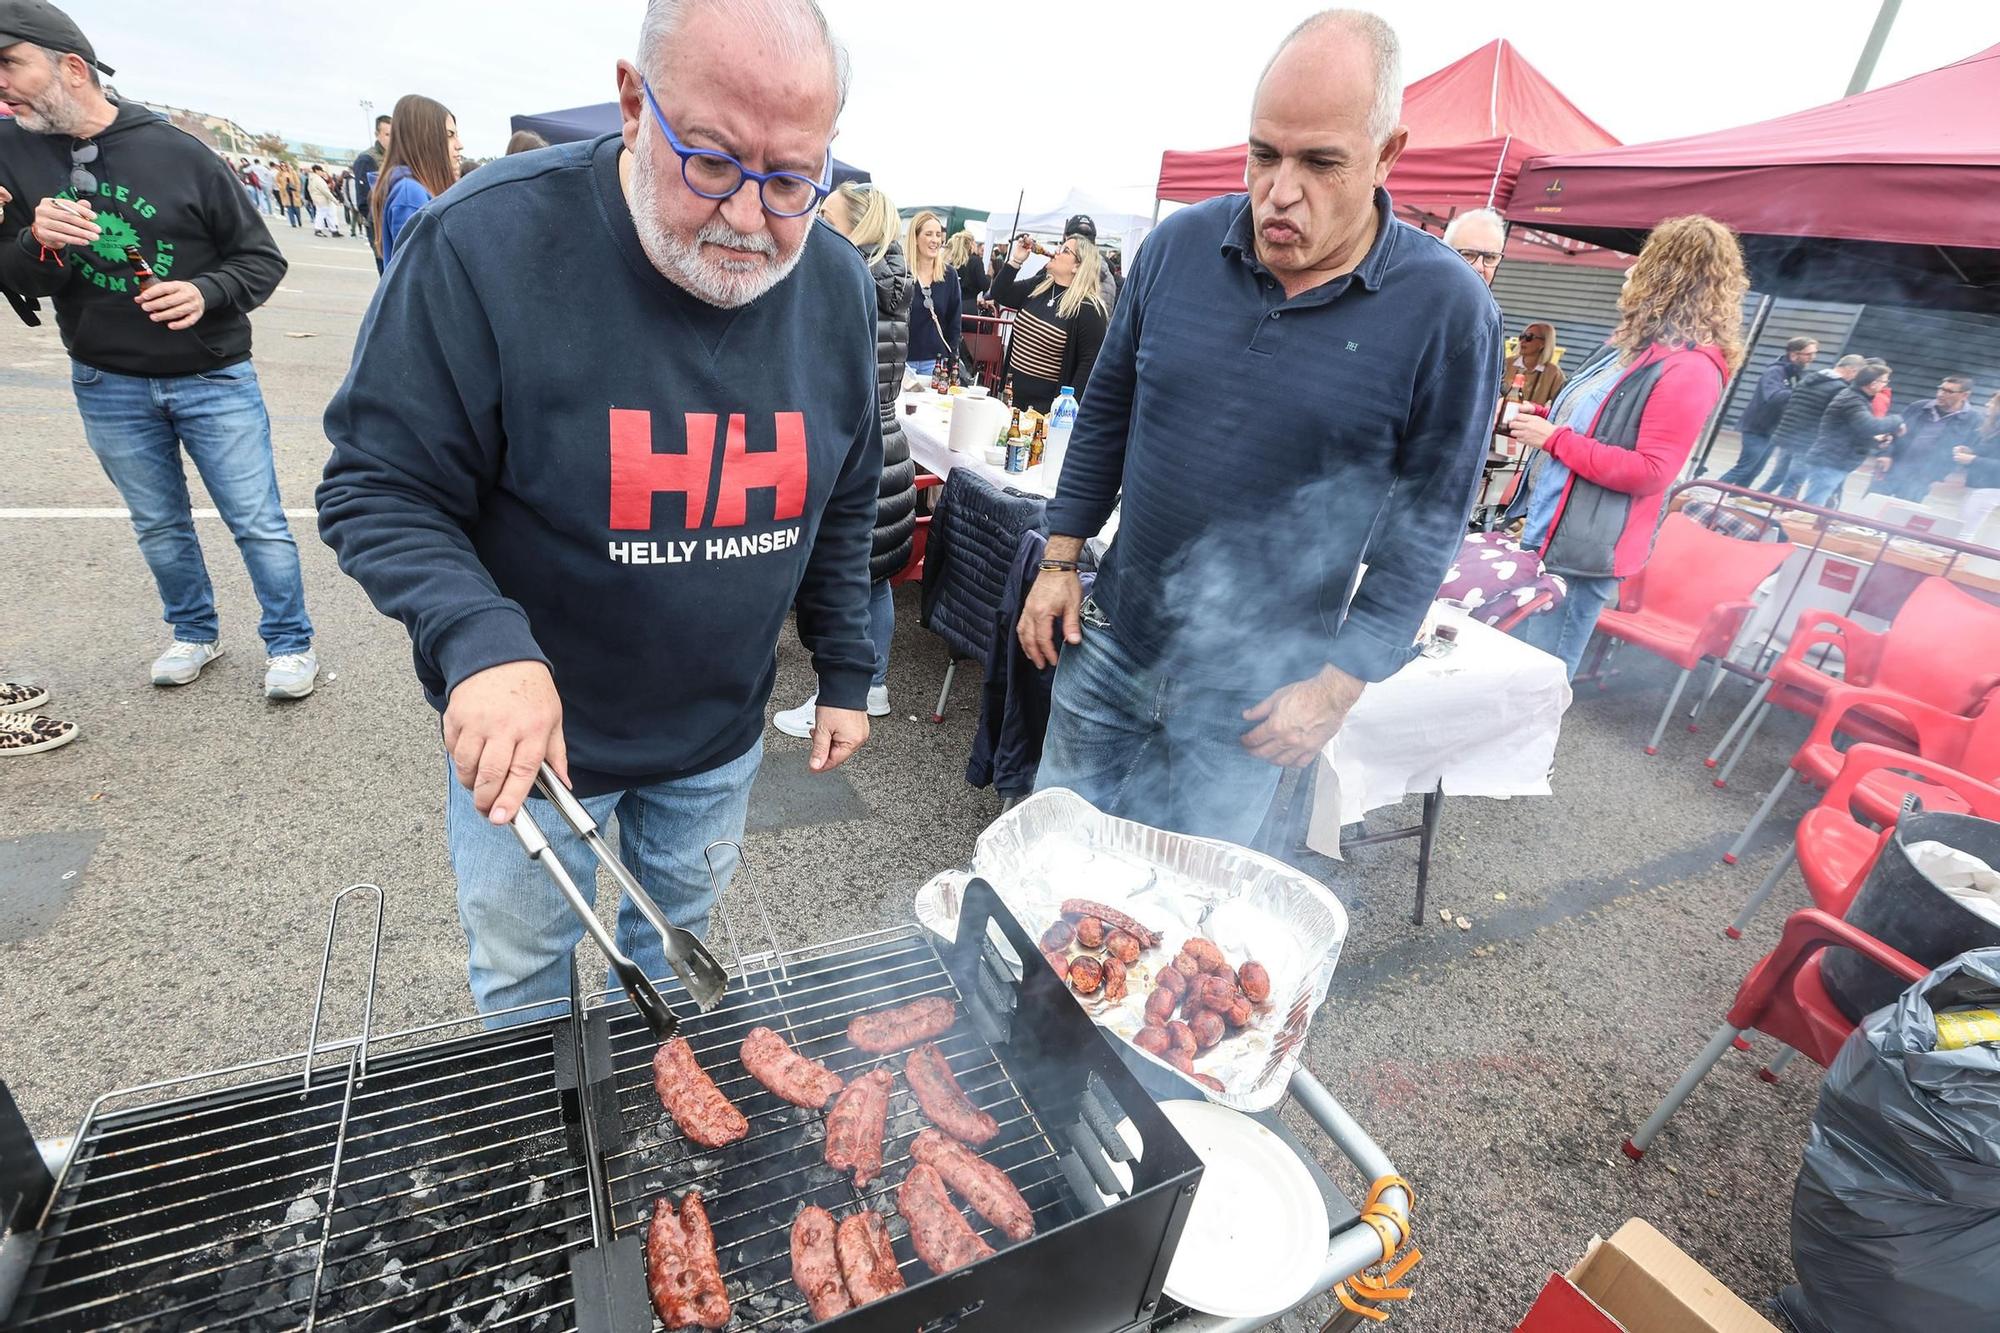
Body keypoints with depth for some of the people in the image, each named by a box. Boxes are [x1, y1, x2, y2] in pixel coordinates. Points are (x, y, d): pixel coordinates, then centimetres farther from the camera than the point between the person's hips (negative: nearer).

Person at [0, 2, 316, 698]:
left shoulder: (181, 155, -7)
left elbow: (263, 258, -3)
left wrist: (206, 291, -21)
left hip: (213, 378, -3)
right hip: (108, 386, 4)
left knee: (259, 523, -1)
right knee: (159, 526, 14)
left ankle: (290, 643, 14)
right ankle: (195, 633, 32)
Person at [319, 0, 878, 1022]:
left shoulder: (838, 286, -7)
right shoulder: (482, 244, -22)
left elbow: (843, 506, 2)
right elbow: (377, 489, -15)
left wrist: (844, 673, 4)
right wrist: (481, 642, -33)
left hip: (722, 733, 4)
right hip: (530, 735, -3)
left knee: (675, 934, 27)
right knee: (523, 976, 19)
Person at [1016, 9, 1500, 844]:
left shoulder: (1447, 310, -11)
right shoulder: (1181, 244, -3)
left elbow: (1427, 524, -7)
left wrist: (1340, 682, -11)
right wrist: (1059, 561, 5)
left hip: (1251, 692, -2)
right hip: (1108, 647, 3)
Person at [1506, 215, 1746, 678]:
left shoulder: (1690, 370, -14)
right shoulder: (1634, 345, 16)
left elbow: (1650, 473, -20)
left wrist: (1554, 439, -17)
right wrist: (1539, 419, 11)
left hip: (1584, 551, -10)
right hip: (1546, 531, 10)